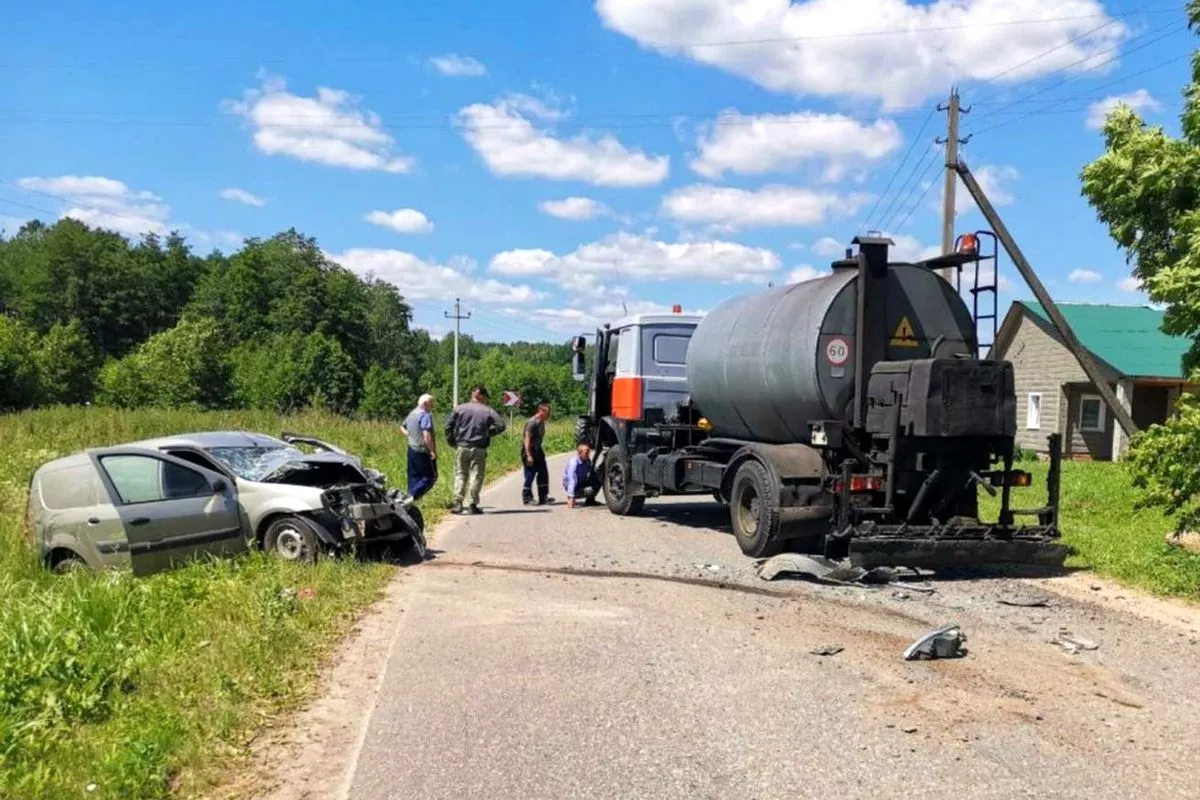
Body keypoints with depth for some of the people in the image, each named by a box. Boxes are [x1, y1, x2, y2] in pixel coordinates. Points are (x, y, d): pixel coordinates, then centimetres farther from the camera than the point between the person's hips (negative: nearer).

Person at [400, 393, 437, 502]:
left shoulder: (412, 414, 13)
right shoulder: (425, 415, -16)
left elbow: (402, 427, 28)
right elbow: (427, 436, -24)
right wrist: (433, 451, -21)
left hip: (412, 449, 9)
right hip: (423, 451, -9)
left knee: (414, 476, 14)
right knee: (431, 476, -5)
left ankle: (410, 496, 14)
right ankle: (414, 496, -16)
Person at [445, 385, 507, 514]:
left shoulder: (460, 408, 4)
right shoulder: (488, 411, 1)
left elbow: (449, 426, 0)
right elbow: (501, 425, -5)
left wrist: (452, 442, 11)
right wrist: (489, 432, 10)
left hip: (461, 447, 2)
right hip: (479, 449, -1)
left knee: (460, 474, 9)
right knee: (476, 476, 4)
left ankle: (458, 502, -3)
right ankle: (472, 504, 3)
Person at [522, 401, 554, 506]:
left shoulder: (541, 422, 10)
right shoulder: (532, 422, -18)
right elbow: (527, 439, -22)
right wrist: (528, 455, -25)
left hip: (537, 450, 10)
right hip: (530, 450, -10)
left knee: (543, 473, 11)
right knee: (530, 474, -4)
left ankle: (543, 497, 18)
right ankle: (527, 497, 5)